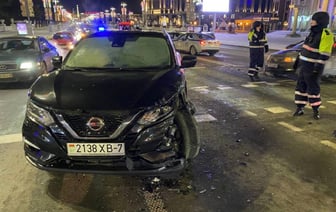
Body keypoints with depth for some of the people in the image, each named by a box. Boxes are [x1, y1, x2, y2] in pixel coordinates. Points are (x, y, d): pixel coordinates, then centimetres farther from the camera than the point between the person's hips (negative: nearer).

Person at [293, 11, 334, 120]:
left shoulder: (325, 34, -13)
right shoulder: (313, 32, 14)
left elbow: (324, 54, -19)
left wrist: (318, 66, -24)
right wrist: (299, 62, 21)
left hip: (313, 67, -8)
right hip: (304, 65, 8)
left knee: (313, 88, 1)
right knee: (301, 86, 8)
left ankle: (315, 110, 16)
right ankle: (299, 108, 16)